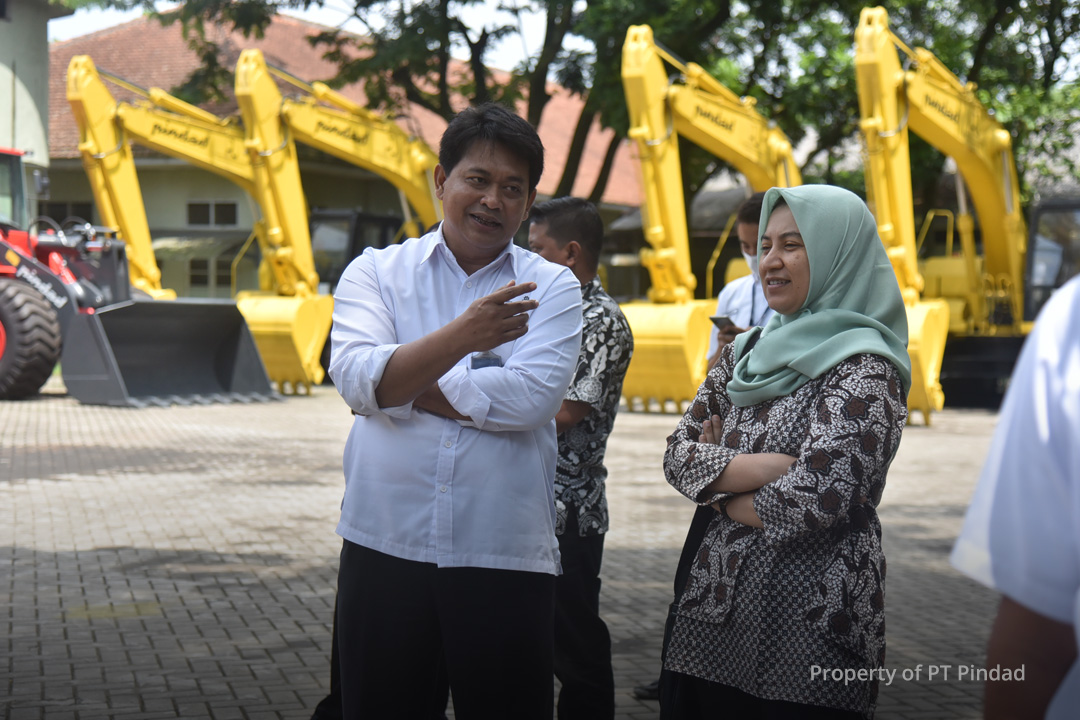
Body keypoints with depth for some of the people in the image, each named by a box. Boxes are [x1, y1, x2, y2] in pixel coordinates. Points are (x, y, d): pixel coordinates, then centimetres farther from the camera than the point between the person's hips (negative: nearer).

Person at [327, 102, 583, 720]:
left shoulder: (553, 288, 5)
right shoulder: (376, 272, 7)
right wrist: (462, 337, -25)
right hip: (385, 548, 1)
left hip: (506, 559, -1)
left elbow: (530, 398, -11)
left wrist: (397, 383, -6)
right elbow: (356, 378, -11)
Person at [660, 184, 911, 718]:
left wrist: (715, 480, -5)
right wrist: (754, 468, -13)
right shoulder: (748, 351, 12)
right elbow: (677, 452, 5)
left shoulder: (864, 371, -11)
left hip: (804, 629, -7)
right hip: (709, 608, 7)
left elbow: (812, 503, -21)